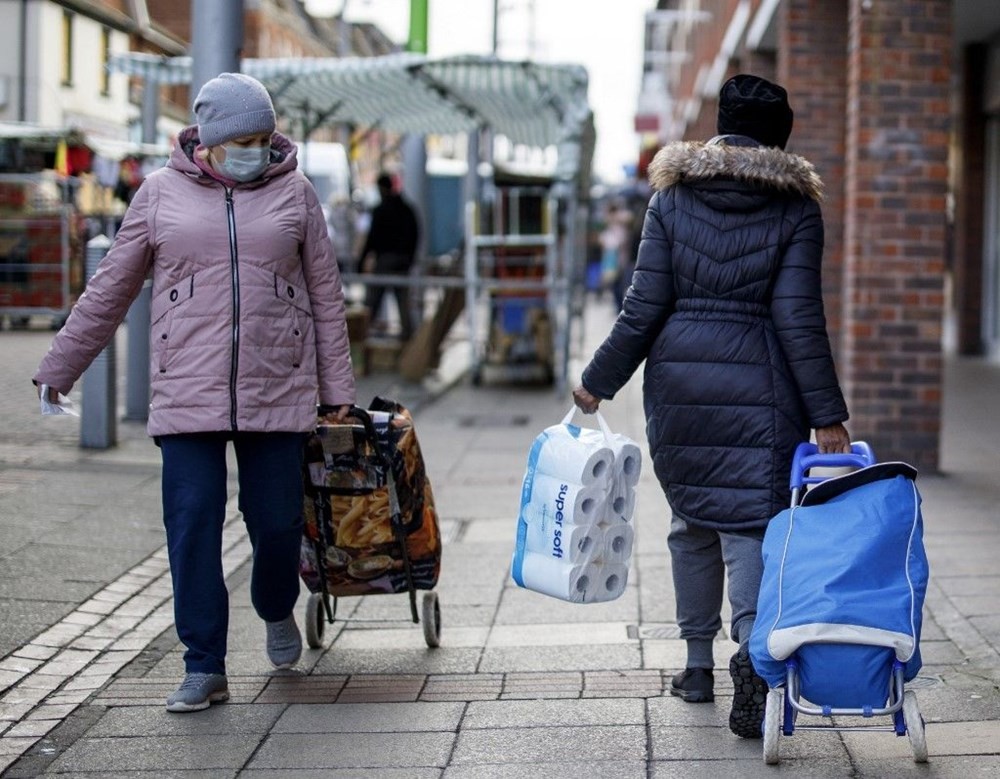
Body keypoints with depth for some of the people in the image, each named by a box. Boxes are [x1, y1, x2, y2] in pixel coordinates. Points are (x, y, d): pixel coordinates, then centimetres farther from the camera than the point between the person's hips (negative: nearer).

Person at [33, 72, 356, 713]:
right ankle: (205, 668, 5)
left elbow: (326, 294, 10)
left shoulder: (293, 192, 6)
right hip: (188, 391, 0)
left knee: (278, 521, 4)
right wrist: (60, 367, 12)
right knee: (192, 526, -4)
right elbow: (110, 289, 10)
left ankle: (277, 612, 36)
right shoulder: (163, 193, 4)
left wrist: (338, 388, 8)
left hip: (276, 391, 1)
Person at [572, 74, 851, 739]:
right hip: (759, 385, -2)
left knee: (693, 517, 15)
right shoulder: (795, 209, -2)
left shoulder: (672, 197, 3)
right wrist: (827, 412, -7)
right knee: (752, 521, -4)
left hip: (680, 376, 3)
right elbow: (799, 318, -8)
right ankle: (751, 661, -22)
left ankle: (699, 665, 24)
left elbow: (644, 307, -1)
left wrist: (599, 381, 9)